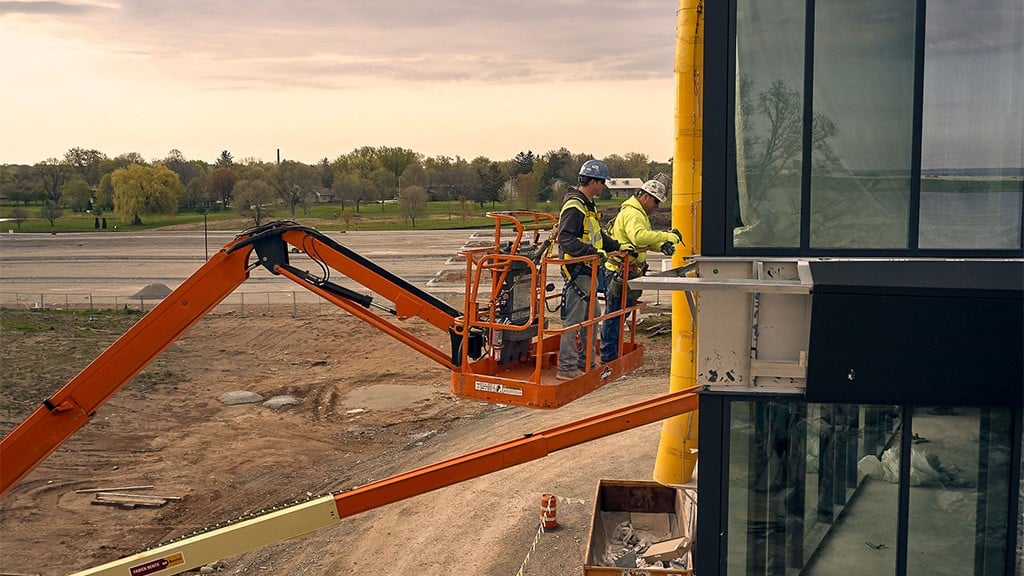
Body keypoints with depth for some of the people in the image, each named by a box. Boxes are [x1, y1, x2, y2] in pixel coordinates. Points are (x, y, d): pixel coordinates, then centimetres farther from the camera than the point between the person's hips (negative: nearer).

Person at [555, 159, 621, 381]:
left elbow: (598, 236, 29)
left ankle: (587, 362, 30)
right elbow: (565, 239, -27)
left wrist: (618, 246, 19)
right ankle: (566, 368, -2)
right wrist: (592, 251, -34)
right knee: (573, 320, -7)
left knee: (591, 318, 18)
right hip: (576, 272, -11)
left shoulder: (588, 206, 18)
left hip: (588, 272, 11)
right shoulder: (574, 206, -16)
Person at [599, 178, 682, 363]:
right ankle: (609, 357, 0)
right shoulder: (632, 214, -16)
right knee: (614, 314, -5)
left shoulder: (639, 214, 20)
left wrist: (662, 246, 2)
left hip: (627, 274, 11)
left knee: (619, 313, 17)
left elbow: (646, 239, 23)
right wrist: (668, 237, -34)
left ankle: (611, 355, 26)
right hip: (619, 273, -11)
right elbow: (639, 236, -35)